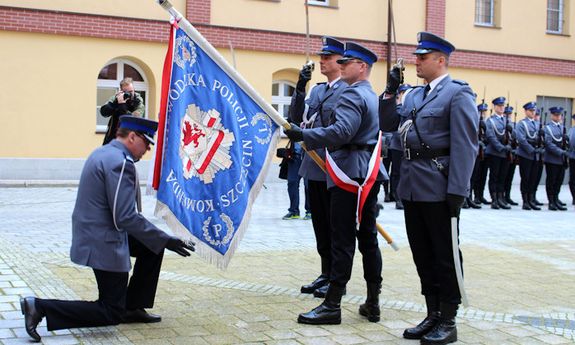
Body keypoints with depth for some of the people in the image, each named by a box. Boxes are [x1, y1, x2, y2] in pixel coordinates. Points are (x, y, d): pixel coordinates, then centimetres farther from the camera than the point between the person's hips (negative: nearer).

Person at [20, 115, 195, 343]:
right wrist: (165, 241, -18)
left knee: (152, 247, 20)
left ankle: (133, 307, 23)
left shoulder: (103, 153, 9)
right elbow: (126, 217, -25)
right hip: (105, 243, -10)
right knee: (111, 314, 1)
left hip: (92, 234, 10)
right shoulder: (120, 163, -22)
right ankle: (40, 307, -5)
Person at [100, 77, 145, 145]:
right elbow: (103, 112, -12)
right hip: (112, 136, 4)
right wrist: (115, 102, -24)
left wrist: (122, 105, -28)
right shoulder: (115, 98, 0)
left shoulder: (138, 102, -10)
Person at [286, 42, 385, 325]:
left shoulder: (352, 95, -12)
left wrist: (303, 135, -27)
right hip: (369, 175, 10)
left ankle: (332, 305, -1)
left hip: (348, 176, -10)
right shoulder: (373, 97, 20)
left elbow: (340, 131, -27)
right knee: (368, 238, 11)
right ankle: (373, 303, 16)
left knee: (343, 241, -6)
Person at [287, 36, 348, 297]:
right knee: (320, 224, 13)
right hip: (314, 166, 7)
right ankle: (326, 274, 23)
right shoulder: (315, 91, 15)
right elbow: (296, 119, 9)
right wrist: (299, 89, -1)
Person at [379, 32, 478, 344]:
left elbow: (464, 146, -14)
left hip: (439, 190, -7)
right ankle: (433, 315, 25)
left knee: (445, 257, 3)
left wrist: (457, 192, -20)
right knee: (422, 256, 13)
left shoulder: (458, 94, -8)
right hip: (412, 188, 8)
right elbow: (387, 124, 18)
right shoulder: (414, 95, 16)